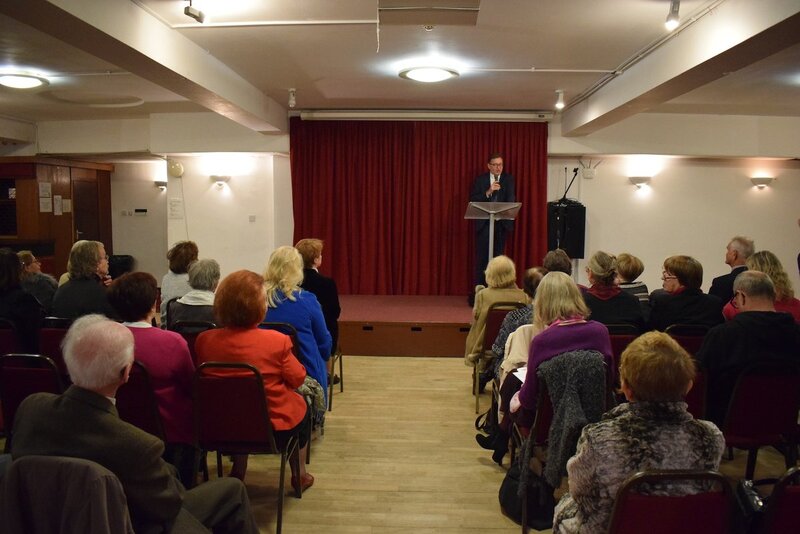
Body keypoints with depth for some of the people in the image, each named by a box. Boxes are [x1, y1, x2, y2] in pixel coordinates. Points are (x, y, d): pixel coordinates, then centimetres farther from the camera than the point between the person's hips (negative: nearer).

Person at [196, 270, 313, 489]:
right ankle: (299, 475, 43)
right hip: (275, 429, -3)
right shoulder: (276, 341, -24)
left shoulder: (204, 340, -15)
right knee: (301, 406, 29)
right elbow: (297, 379, -10)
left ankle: (237, 471, 45)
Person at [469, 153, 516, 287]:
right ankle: (479, 288, 4)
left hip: (502, 223, 1)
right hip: (484, 223, -1)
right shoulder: (480, 180, 5)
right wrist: (488, 192, -17)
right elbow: (473, 200, -3)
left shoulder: (509, 179, 7)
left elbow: (511, 197, -7)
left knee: (499, 256, 4)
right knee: (481, 257, -2)